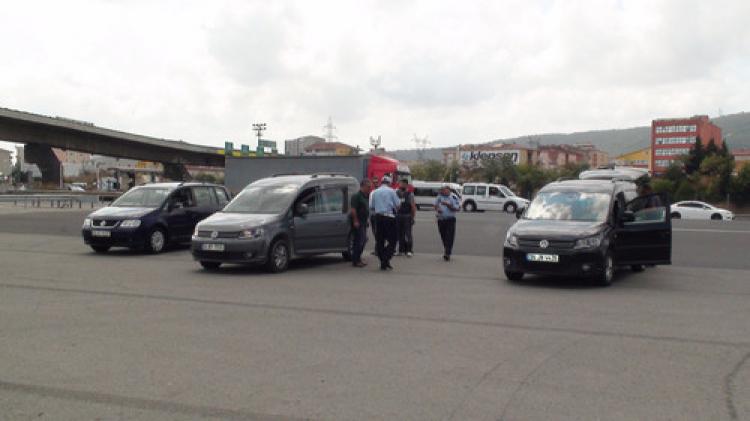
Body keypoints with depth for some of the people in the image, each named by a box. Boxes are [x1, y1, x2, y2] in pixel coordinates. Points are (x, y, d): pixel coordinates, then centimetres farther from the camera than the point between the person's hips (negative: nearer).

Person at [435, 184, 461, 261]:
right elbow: (435, 205, 20)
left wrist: (448, 205, -21)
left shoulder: (453, 197, -8)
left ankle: (447, 254, -11)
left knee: (449, 237, -9)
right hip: (441, 220, 5)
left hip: (450, 220, -5)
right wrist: (437, 209, -2)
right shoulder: (439, 196, 8)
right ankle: (446, 251, 25)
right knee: (443, 237, 10)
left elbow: (457, 208, -13)